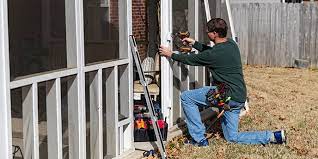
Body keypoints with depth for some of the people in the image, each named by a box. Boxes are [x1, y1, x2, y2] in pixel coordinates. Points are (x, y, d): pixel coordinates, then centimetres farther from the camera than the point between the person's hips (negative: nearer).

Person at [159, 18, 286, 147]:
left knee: (186, 97, -1)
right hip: (238, 97, 9)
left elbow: (192, 59, -3)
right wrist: (194, 43, 27)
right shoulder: (231, 44, 7)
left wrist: (171, 54, 11)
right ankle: (273, 136, 9)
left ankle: (199, 139, 1)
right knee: (232, 138, 17)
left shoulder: (215, 54, -18)